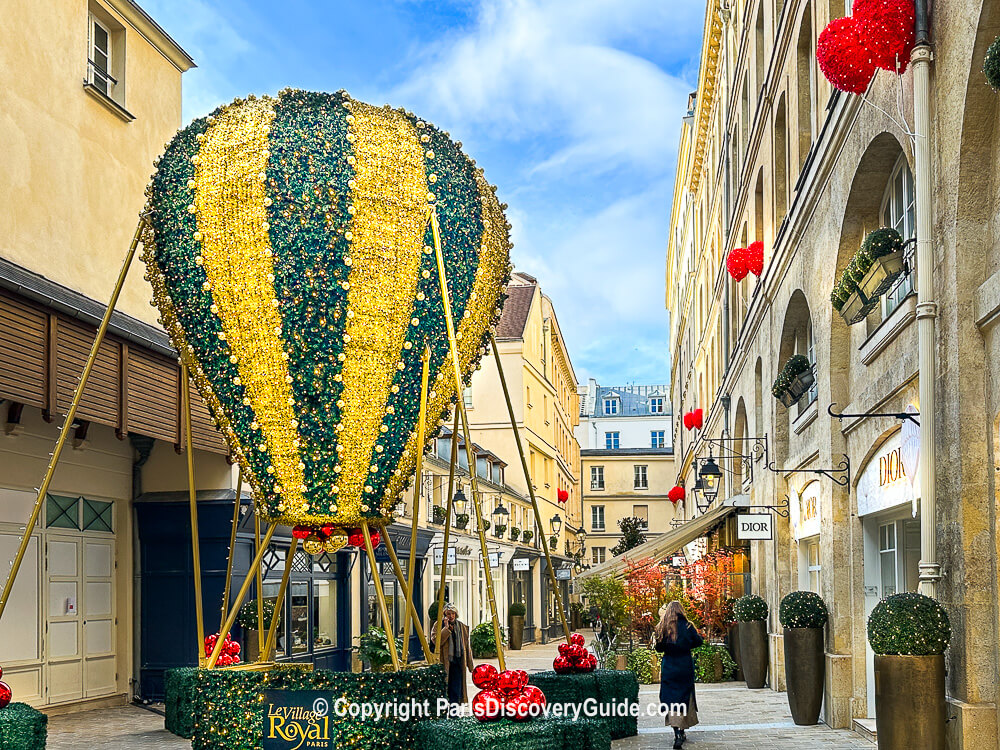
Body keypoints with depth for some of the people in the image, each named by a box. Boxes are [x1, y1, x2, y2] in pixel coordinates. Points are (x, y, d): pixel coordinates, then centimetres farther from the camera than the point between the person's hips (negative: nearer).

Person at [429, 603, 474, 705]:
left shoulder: (462, 627, 11)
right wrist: (446, 628, -17)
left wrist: (470, 664, 14)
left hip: (457, 662, 3)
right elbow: (436, 641, -14)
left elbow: (467, 646, 15)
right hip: (444, 661, -3)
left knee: (456, 688, -2)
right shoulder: (438, 625, 1)